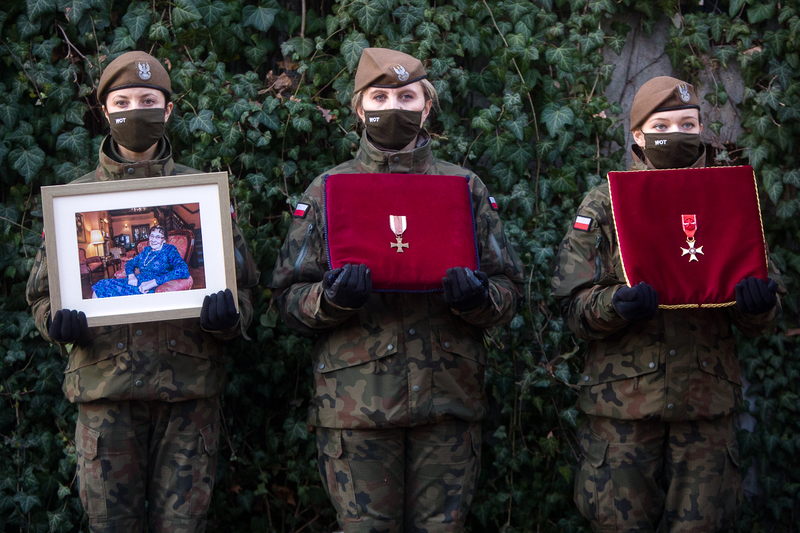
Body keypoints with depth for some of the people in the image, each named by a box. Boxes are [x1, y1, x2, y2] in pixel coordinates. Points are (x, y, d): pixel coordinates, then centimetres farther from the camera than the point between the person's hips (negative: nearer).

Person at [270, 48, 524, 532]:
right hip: (357, 397, -1)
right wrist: (331, 299, -16)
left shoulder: (466, 188, 11)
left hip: (448, 396, 1)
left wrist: (477, 298, -13)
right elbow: (290, 296, 6)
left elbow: (510, 290, 10)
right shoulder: (327, 191, 9)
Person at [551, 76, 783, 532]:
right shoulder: (605, 205, 4)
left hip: (708, 404, 2)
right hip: (625, 400, -2)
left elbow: (763, 321, 11)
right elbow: (574, 305, -1)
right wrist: (616, 304, -22)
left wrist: (758, 306, -13)